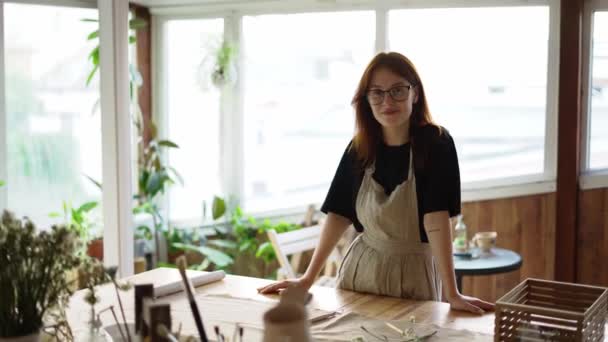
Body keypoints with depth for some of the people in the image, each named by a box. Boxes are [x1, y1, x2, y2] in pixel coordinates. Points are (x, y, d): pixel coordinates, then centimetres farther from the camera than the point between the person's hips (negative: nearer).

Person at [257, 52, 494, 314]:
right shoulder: (359, 149, -4)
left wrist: (452, 294, -25)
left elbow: (437, 216, -22)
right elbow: (339, 213, -1)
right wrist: (308, 278, -3)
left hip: (414, 273, -3)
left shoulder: (436, 143, -15)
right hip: (362, 269, 4)